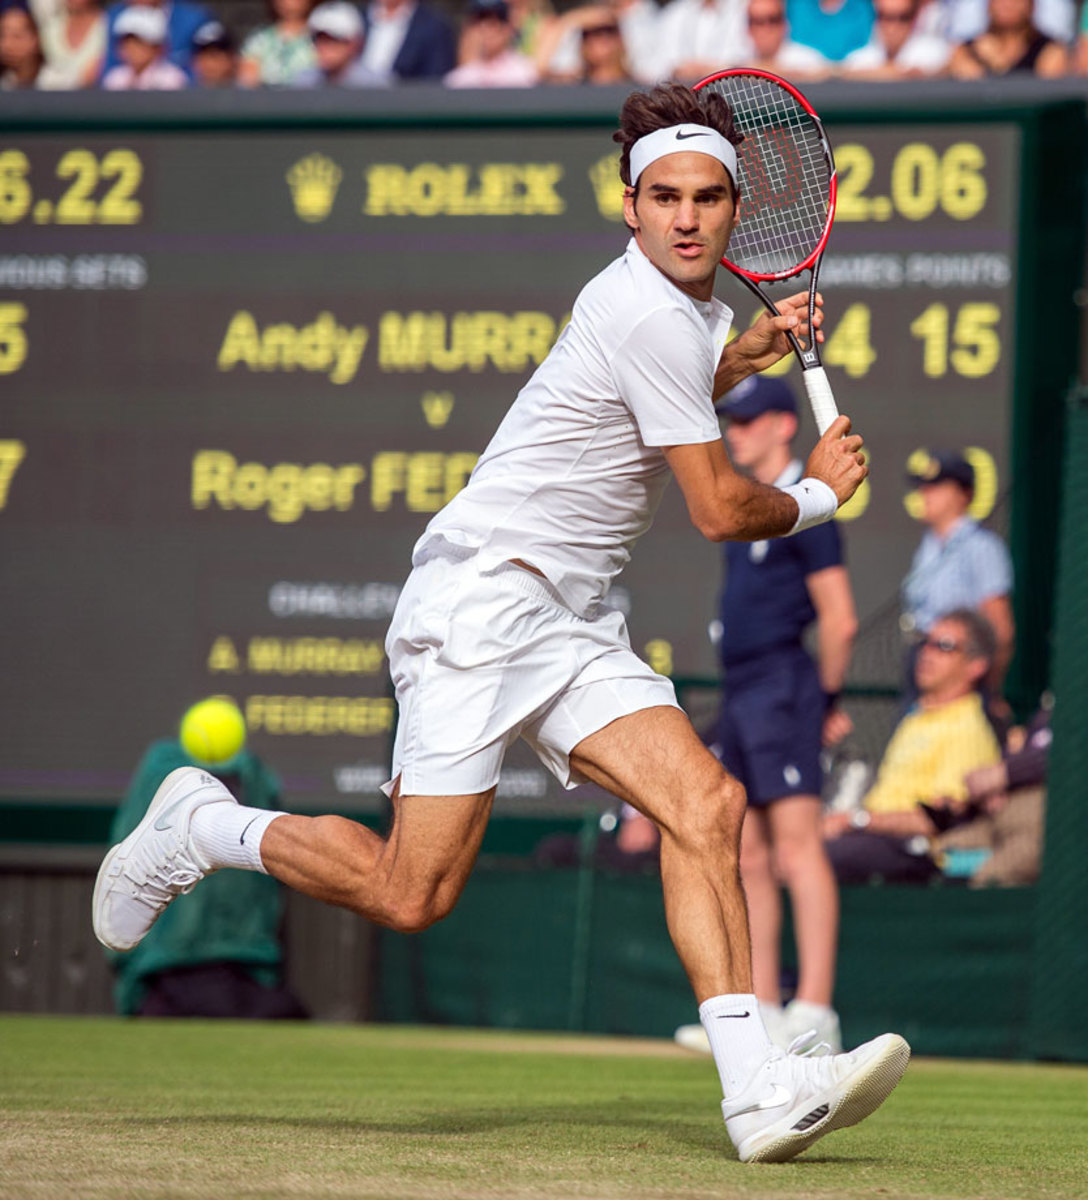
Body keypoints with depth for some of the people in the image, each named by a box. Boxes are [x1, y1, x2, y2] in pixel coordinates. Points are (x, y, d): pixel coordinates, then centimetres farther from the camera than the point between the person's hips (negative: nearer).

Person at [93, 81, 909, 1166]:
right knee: (411, 897, -11)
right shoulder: (649, 314, -16)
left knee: (704, 802, -12)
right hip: (479, 600, -9)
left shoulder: (684, 307, 15)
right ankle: (201, 827, 13)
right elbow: (720, 509, -13)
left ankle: (755, 1087, -20)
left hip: (570, 628, 9)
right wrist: (817, 494, 6)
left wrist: (742, 356, 23)